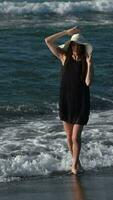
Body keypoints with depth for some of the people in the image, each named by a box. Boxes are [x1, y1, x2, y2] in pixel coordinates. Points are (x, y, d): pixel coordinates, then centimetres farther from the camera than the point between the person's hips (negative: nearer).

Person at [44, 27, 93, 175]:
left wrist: (89, 64, -23)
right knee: (69, 136, 12)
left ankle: (75, 164, 13)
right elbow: (48, 41, -6)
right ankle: (76, 161, 32)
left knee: (76, 137, -6)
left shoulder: (86, 61, -6)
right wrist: (67, 32, -8)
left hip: (81, 103, -2)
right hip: (66, 101, 2)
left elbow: (88, 82, -16)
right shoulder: (65, 57, -2)